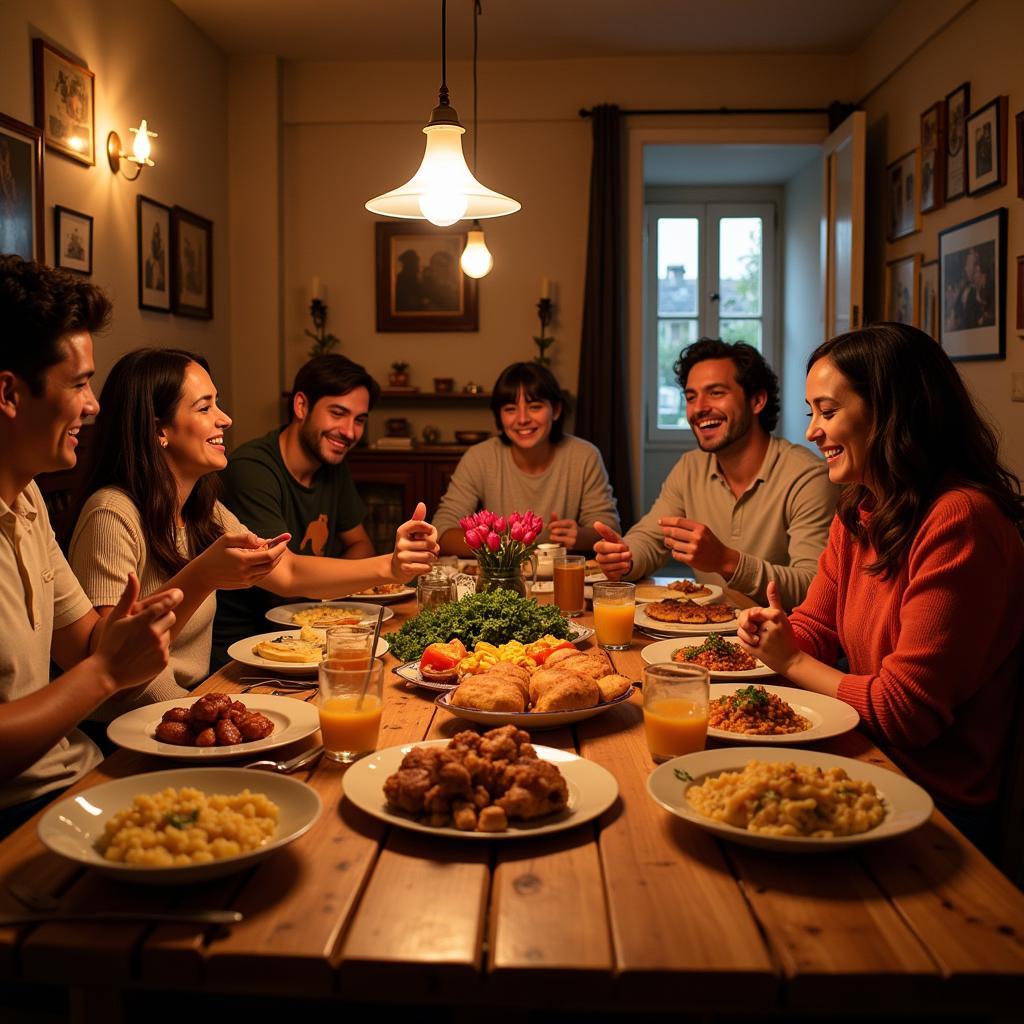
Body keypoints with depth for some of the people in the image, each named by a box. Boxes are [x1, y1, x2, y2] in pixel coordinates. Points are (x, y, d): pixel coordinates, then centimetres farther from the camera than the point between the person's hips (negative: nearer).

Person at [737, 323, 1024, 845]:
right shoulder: (858, 513, 7)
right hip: (871, 765, 7)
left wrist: (792, 662, -7)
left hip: (941, 800, -7)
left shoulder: (960, 521, -22)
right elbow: (813, 628, 13)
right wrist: (770, 631, -11)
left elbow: (907, 711, -21)